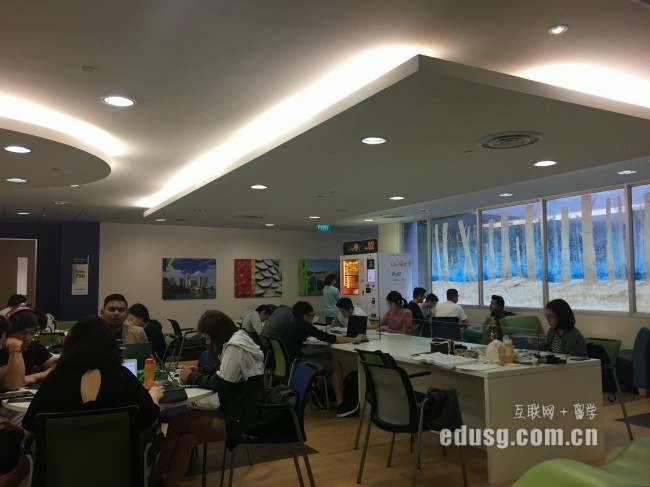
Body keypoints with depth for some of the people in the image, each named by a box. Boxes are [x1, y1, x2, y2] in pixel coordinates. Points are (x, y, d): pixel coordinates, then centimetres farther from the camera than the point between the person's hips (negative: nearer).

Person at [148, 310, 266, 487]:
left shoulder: (236, 346, -19)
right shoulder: (235, 340, 12)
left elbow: (220, 383, -19)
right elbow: (222, 373, 21)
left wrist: (191, 377, -5)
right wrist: (198, 372, 8)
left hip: (240, 417, -9)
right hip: (234, 410, 9)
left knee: (177, 423, -9)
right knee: (184, 440, -8)